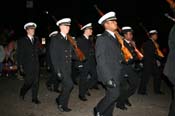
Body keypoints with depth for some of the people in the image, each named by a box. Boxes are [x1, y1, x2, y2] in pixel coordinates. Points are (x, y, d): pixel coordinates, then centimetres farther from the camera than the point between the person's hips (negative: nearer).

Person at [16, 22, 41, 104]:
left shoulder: (36, 40, 13)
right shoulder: (21, 41, 0)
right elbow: (19, 54, -3)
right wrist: (20, 66, -8)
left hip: (36, 65, 4)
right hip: (27, 66, -4)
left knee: (36, 82, 4)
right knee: (28, 82, -5)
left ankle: (35, 98, 14)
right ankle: (22, 92, 23)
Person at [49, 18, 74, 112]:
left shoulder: (69, 39, 13)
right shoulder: (55, 39, -6)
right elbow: (53, 56, -11)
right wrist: (57, 70, -17)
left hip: (68, 67, 6)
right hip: (60, 67, -6)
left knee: (66, 87, 10)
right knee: (69, 84, -15)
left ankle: (63, 105, 27)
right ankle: (61, 102, 5)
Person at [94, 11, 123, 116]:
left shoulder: (114, 38, 17)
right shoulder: (102, 39, -11)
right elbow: (101, 60, -18)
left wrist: (120, 73, 15)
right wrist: (108, 77, -24)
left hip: (116, 73, 9)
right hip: (109, 74, -8)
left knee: (112, 95, 10)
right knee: (114, 94, -13)